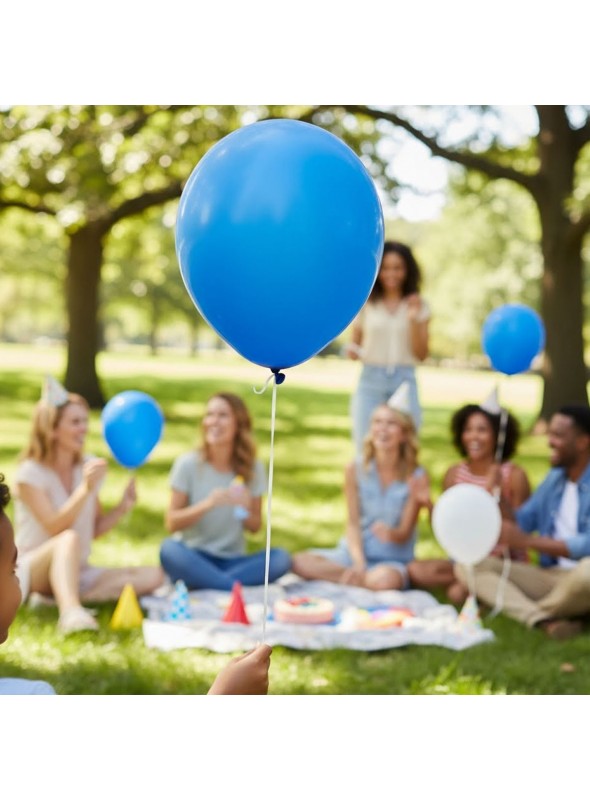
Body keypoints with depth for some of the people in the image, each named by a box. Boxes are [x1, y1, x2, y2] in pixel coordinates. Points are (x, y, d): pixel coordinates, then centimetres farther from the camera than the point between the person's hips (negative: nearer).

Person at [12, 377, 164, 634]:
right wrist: (85, 489, -31)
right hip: (33, 570, -6)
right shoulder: (30, 473, -10)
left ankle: (68, 597, -31)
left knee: (153, 576, -15)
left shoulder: (89, 467, 8)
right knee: (69, 539, -39)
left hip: (77, 572, 7)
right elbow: (55, 528, -21)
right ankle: (70, 611, -62)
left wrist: (122, 508, -4)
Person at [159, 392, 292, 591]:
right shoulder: (188, 463, -5)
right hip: (194, 557, -2)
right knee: (169, 549, -35)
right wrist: (207, 504, -22)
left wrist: (246, 510, -15)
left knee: (281, 558, -25)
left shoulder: (253, 467, 2)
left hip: (233, 561, 2)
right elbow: (172, 523, -7)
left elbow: (255, 527, 7)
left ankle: (200, 584, -26)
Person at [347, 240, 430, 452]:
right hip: (371, 381, 0)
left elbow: (421, 354, 3)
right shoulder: (366, 304, 6)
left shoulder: (419, 306, 8)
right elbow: (354, 344, 11)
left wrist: (414, 319, -7)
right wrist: (352, 352, -11)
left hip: (405, 381, 1)